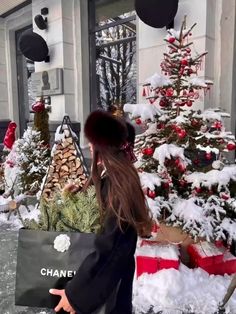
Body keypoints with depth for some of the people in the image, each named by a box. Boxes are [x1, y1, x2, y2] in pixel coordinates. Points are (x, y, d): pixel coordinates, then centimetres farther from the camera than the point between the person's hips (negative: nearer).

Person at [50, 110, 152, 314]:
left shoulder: (117, 185, -29)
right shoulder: (118, 176, -1)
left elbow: (108, 249, -28)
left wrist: (75, 293, -20)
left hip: (108, 279, -8)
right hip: (109, 272, 8)